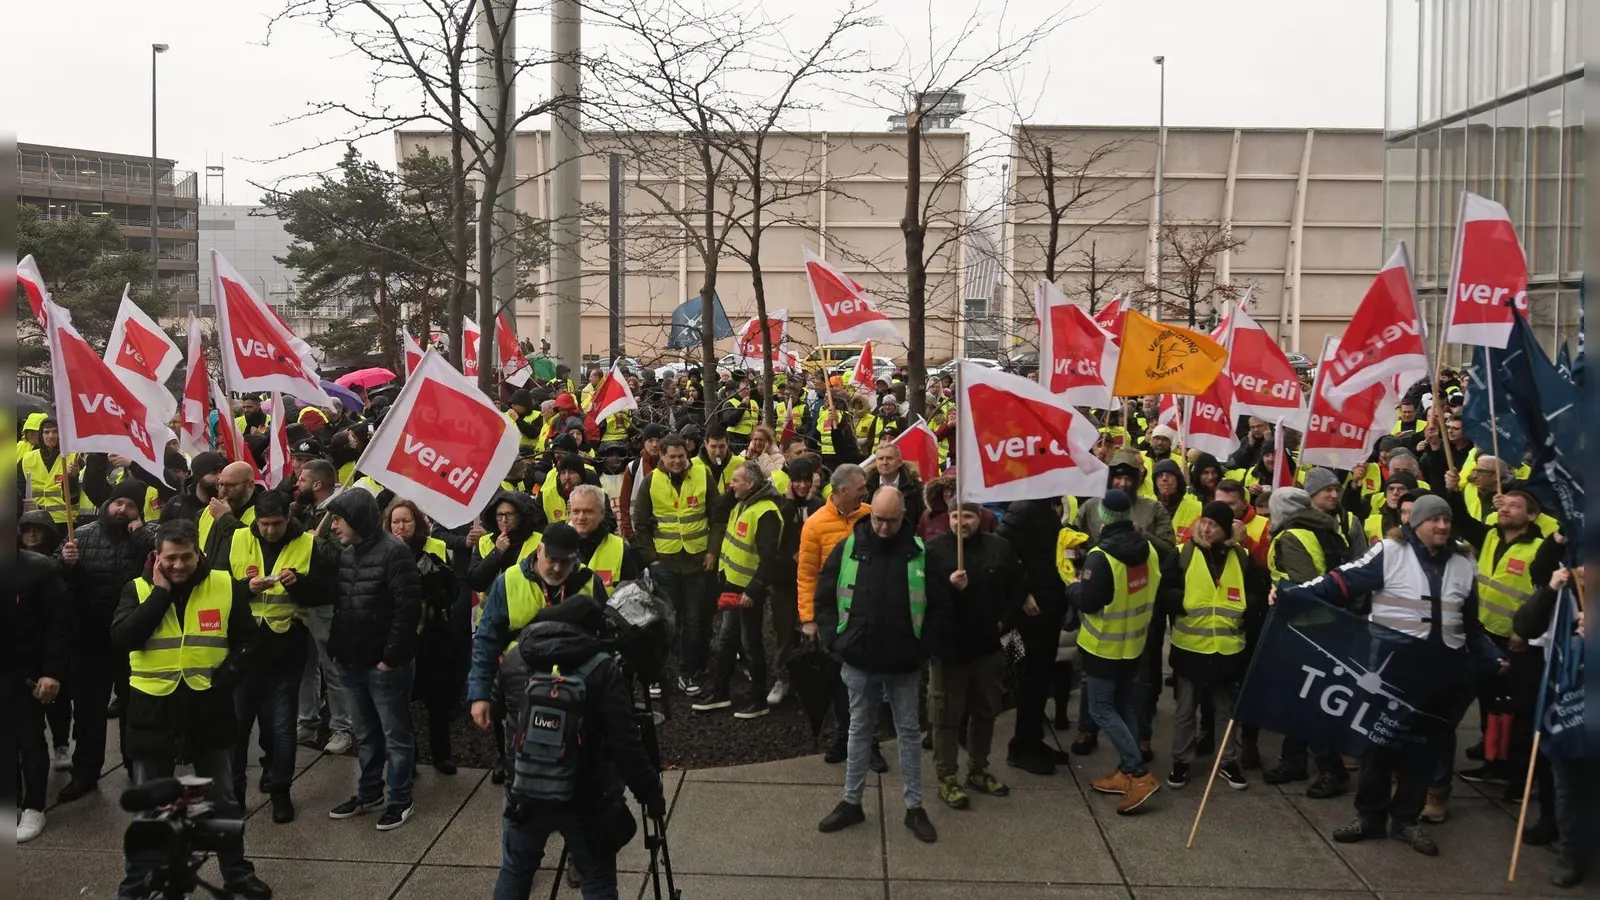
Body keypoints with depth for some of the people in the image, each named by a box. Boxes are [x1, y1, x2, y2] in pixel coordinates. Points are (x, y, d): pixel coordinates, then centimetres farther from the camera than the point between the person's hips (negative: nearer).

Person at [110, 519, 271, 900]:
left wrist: (228, 673, -10)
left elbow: (246, 637, 5)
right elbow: (122, 638, -19)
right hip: (154, 710, -1)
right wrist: (160, 593, -19)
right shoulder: (138, 588, -4)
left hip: (208, 708, 1)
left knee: (224, 801, 14)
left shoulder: (225, 586, -3)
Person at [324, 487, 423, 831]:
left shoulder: (394, 551, -15)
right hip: (351, 662, 8)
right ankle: (369, 793, 33)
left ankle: (400, 800, 17)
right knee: (365, 735, 20)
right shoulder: (345, 554, 10)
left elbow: (409, 608, -19)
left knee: (395, 736, 5)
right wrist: (337, 648, 7)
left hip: (385, 665, -8)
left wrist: (391, 656, -18)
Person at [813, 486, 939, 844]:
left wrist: (923, 646, -4)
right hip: (860, 660, 1)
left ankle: (914, 807, 19)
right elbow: (824, 598, 4)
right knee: (859, 730, 14)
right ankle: (851, 802, 25)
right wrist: (834, 640, -3)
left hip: (904, 663, -1)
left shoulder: (919, 553, -5)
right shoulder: (847, 549, -3)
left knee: (908, 732, 9)